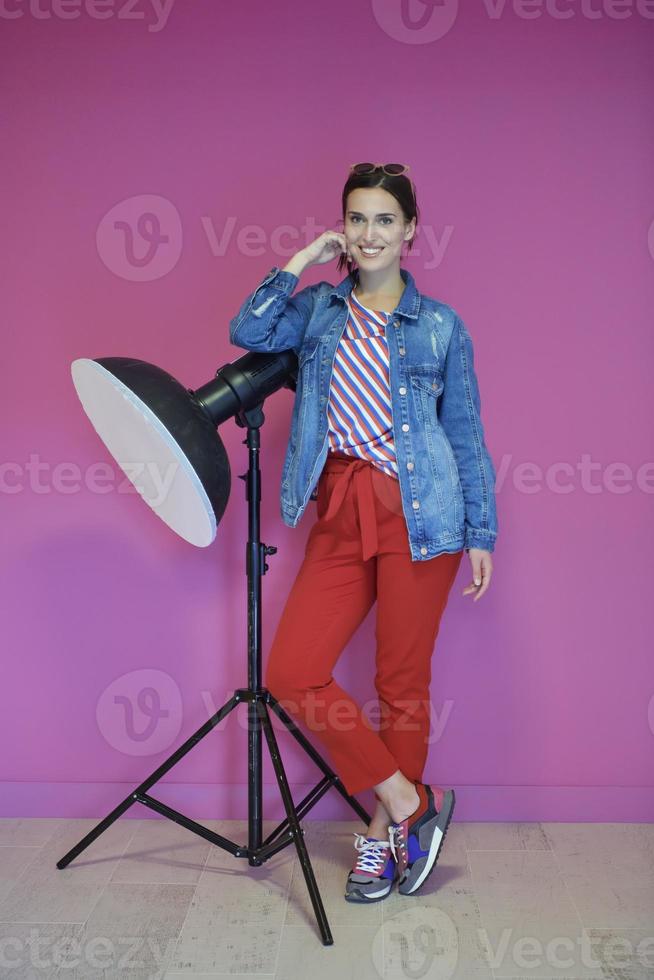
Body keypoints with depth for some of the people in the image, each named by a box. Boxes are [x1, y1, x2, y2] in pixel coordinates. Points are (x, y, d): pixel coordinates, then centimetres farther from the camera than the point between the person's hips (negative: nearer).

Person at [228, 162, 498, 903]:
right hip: (339, 513, 3)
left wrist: (481, 533, 3)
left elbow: (467, 435, 6)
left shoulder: (439, 325, 5)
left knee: (402, 682, 4)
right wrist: (303, 259, -1)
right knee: (290, 675, -3)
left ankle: (383, 834, 26)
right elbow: (248, 331, -7)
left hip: (417, 513, -3)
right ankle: (410, 801, 13)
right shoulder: (318, 310, 12)